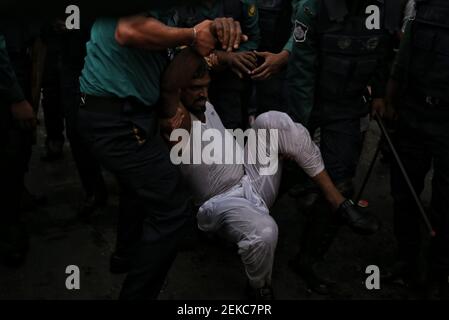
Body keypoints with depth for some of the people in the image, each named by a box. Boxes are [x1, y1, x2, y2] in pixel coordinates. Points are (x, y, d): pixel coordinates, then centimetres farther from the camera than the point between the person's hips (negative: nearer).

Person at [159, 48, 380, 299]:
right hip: (224, 202, -8)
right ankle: (260, 289, -2)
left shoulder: (204, 105, 9)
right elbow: (169, 86, -40)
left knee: (273, 121, -16)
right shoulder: (174, 122, -19)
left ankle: (337, 201, -12)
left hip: (254, 177, 8)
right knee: (264, 232, -41)